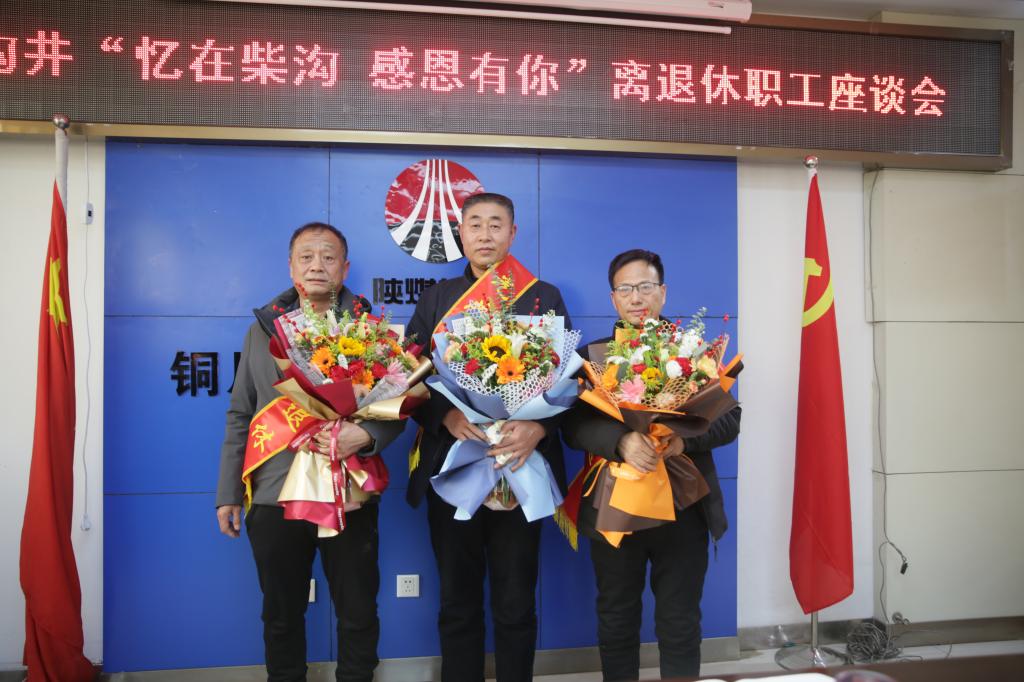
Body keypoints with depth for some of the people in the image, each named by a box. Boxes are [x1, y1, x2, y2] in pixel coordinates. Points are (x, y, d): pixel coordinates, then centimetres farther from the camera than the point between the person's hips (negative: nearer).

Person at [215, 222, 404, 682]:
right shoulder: (263, 328, 8)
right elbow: (240, 416, 10)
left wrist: (366, 436, -22)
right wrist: (228, 493, 7)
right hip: (273, 495, 2)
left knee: (358, 613, 10)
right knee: (281, 614, 16)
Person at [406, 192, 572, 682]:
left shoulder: (545, 297, 8)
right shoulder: (436, 299, 10)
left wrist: (539, 427, -16)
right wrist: (447, 416, -16)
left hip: (522, 468, -1)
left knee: (516, 604, 8)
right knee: (457, 602, 11)